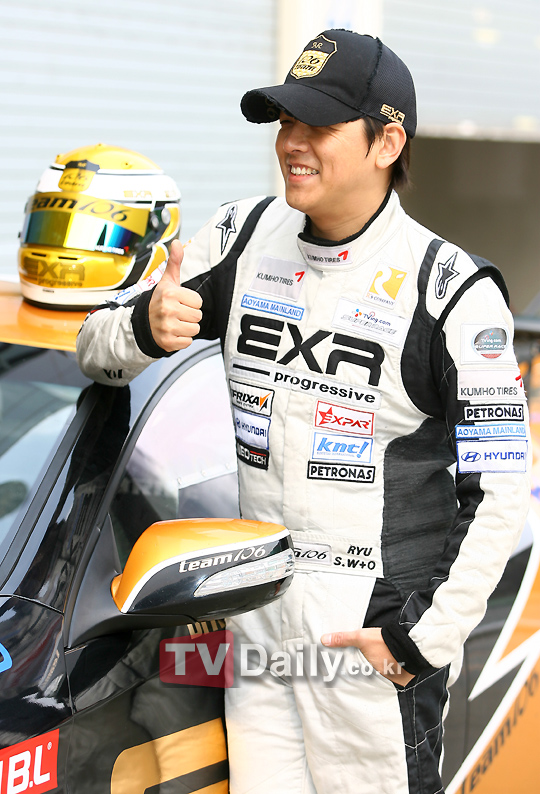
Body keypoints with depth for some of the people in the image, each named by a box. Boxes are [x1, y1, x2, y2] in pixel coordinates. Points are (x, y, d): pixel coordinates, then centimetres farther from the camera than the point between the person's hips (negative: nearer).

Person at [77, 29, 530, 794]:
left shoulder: (452, 290, -10)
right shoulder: (244, 235, 4)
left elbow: (499, 492, -9)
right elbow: (97, 347, 8)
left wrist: (427, 639, -13)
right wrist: (146, 327, -15)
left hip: (375, 628, -4)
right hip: (257, 612, 5)